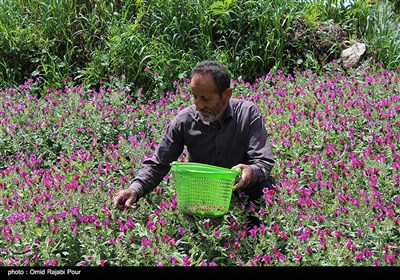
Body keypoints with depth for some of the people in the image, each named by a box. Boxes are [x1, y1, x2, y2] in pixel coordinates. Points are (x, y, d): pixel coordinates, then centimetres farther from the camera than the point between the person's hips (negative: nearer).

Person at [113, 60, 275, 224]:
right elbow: (157, 164, -7)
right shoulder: (184, 120, -13)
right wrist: (135, 190, -26)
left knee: (265, 186, -30)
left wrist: (251, 172, -44)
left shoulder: (248, 113, -15)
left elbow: (264, 161, -19)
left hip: (240, 187, 0)